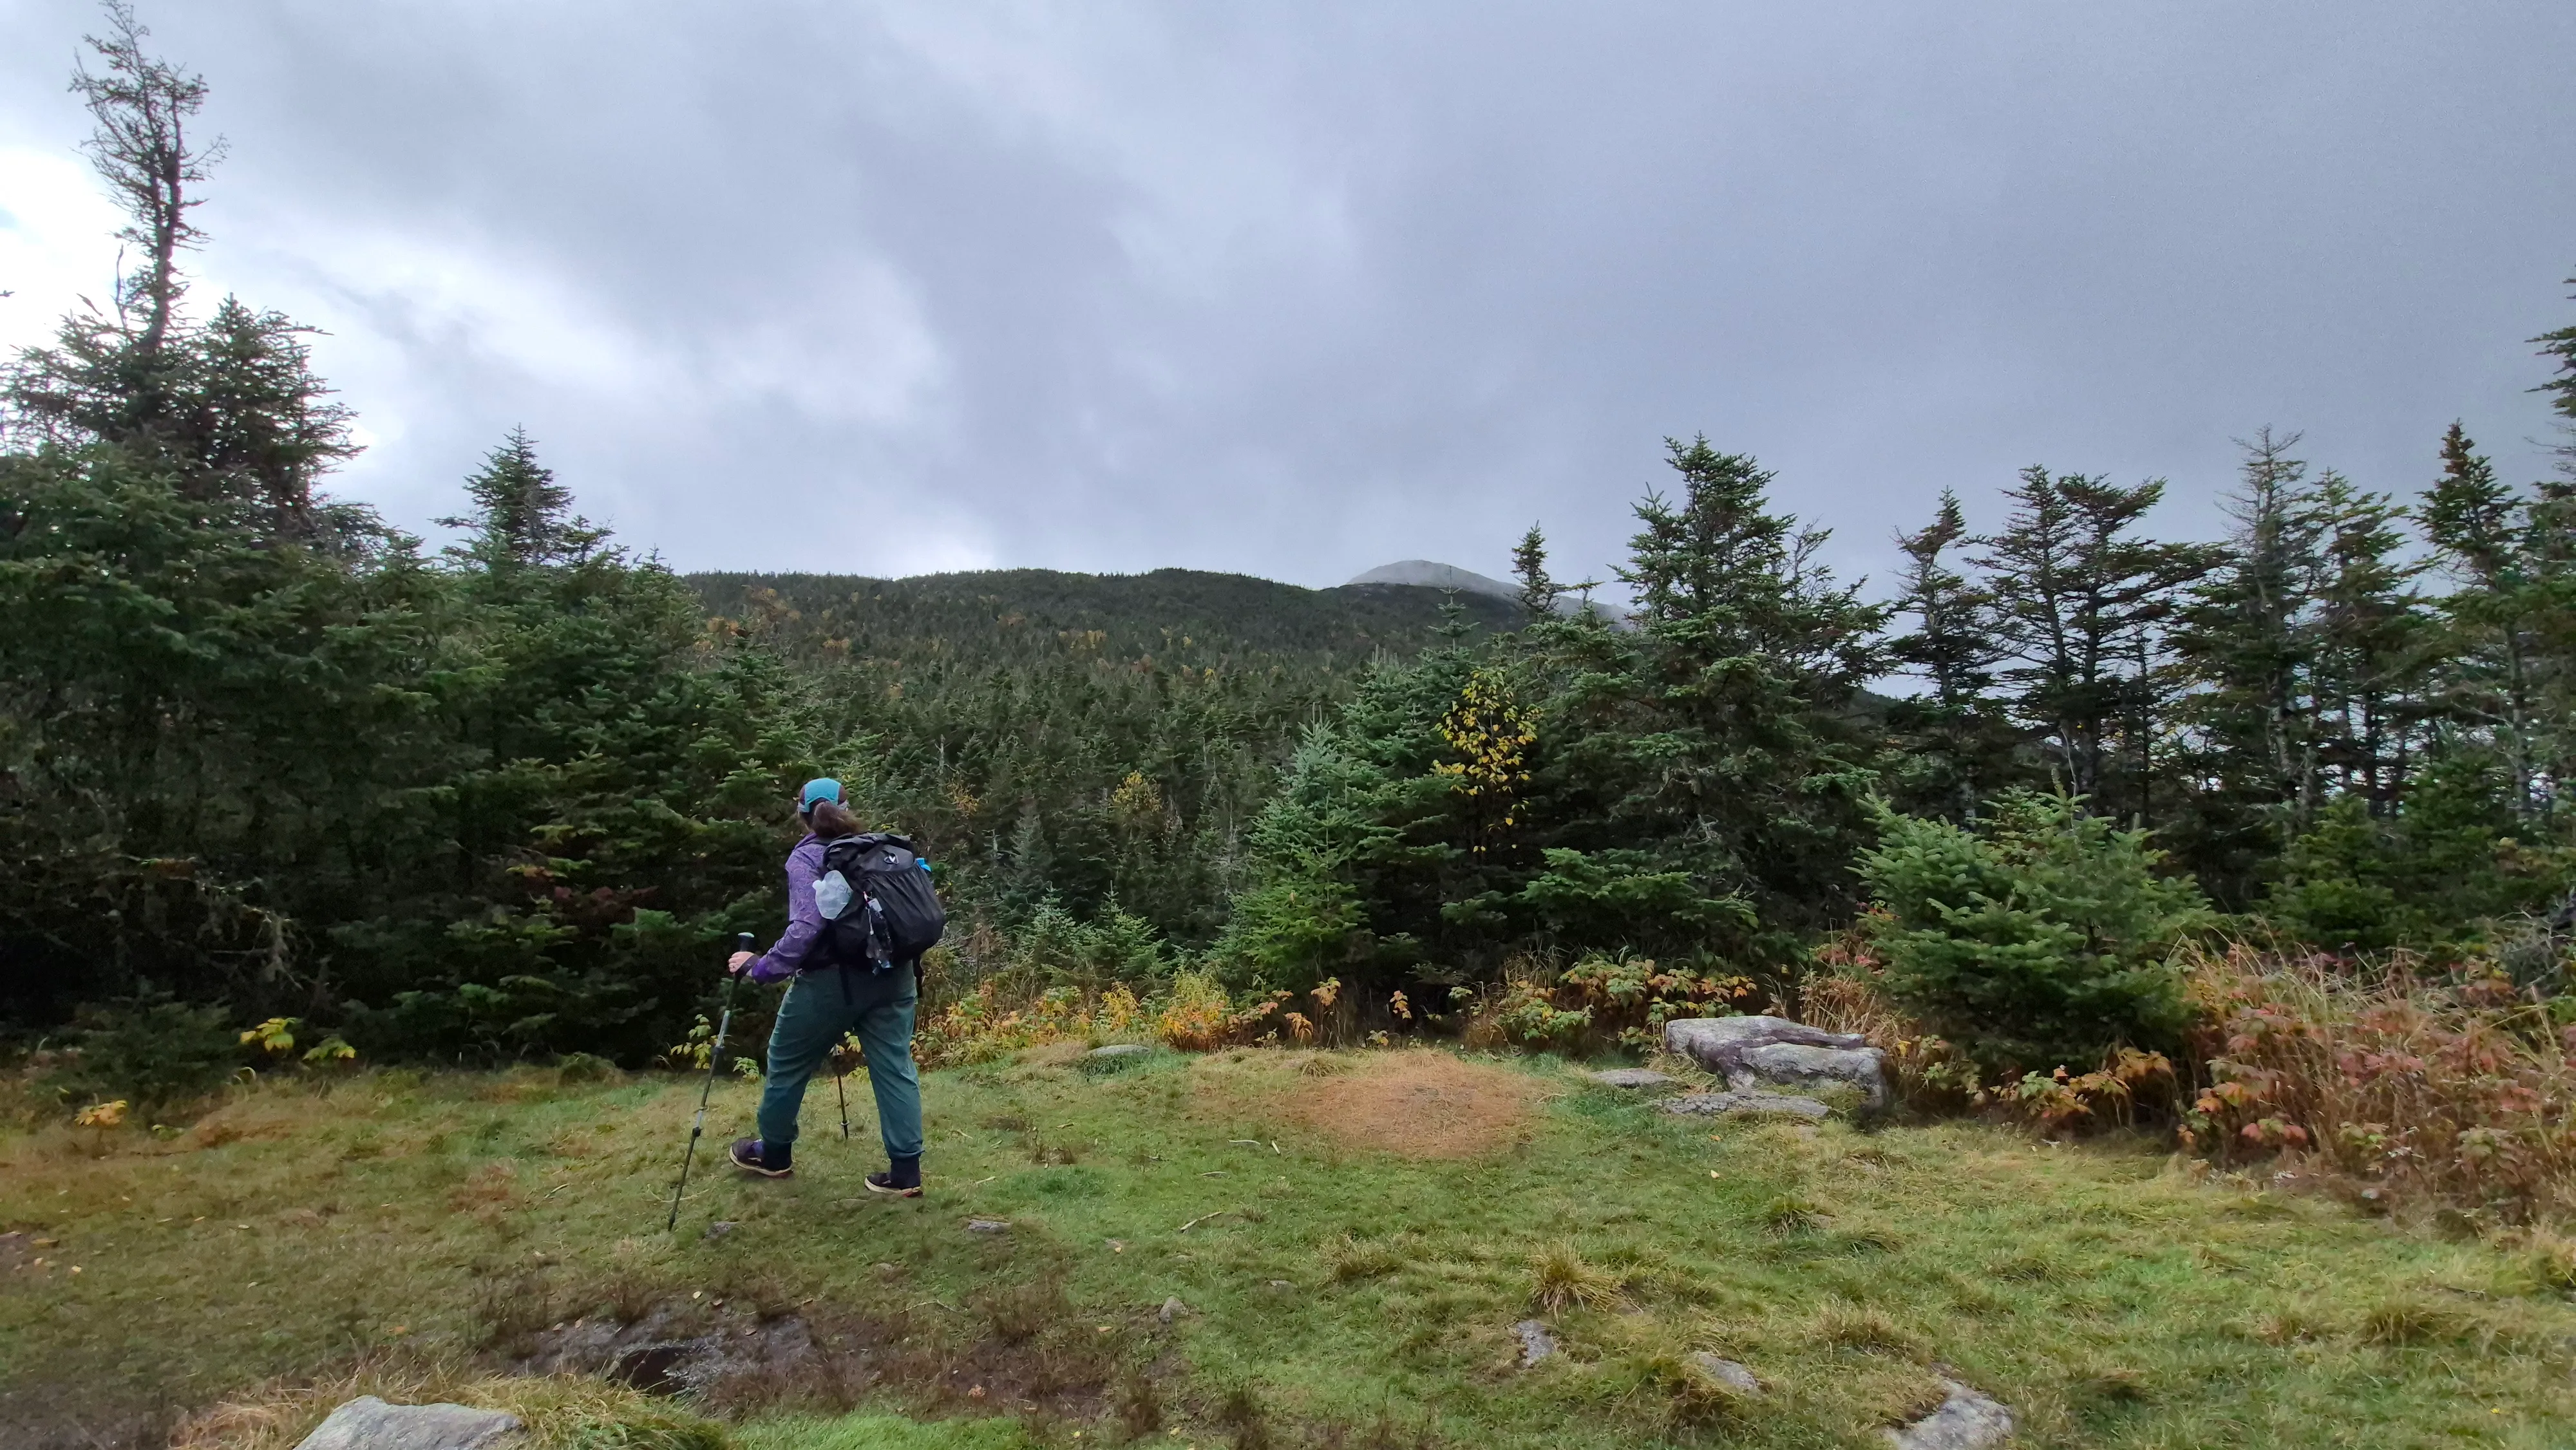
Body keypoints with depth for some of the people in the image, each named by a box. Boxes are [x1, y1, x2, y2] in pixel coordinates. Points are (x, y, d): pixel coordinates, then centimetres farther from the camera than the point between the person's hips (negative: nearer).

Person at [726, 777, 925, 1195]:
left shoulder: (806, 857, -7)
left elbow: (806, 926, -20)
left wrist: (761, 967, -12)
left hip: (832, 980, -5)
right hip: (892, 976, 5)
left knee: (788, 1062, 17)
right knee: (894, 1068, 6)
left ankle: (773, 1154, 35)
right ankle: (906, 1172, 4)